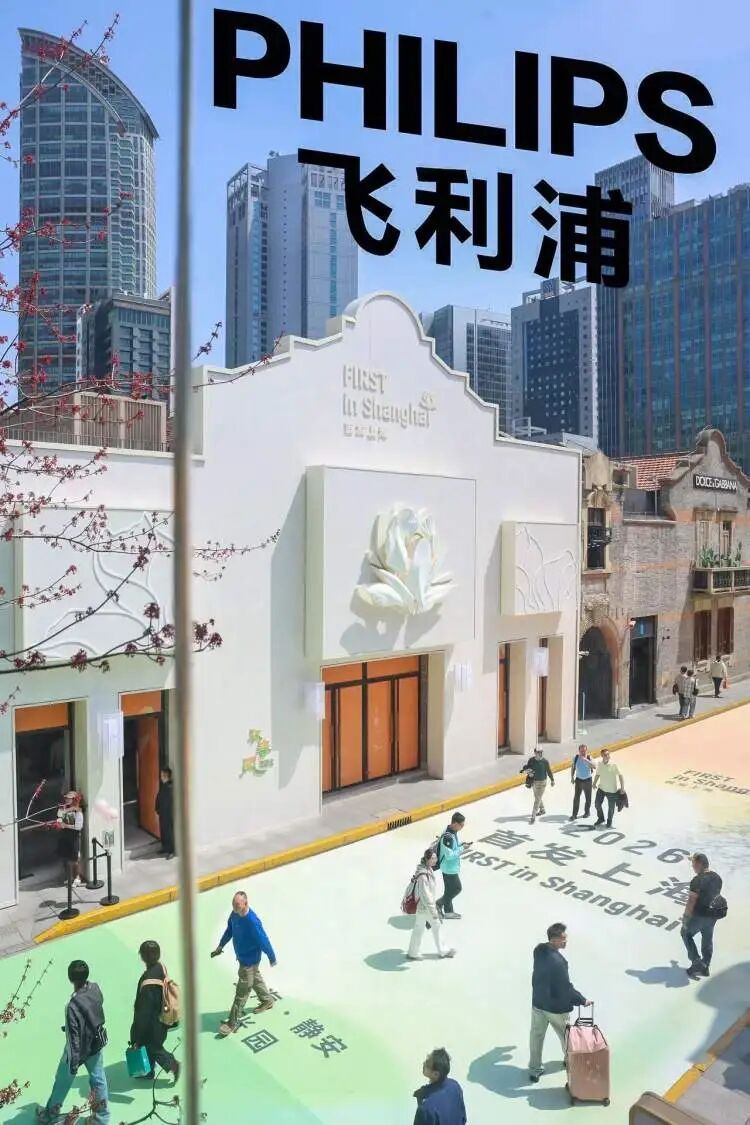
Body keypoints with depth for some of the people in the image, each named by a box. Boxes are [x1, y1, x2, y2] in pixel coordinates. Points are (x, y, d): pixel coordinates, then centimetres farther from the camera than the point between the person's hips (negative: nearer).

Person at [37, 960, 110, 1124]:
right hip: (97, 1044, 5)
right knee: (98, 1079, 20)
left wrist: (73, 1061, -14)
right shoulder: (95, 988, -17)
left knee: (63, 1081, 22)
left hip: (80, 1049, -5)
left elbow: (74, 1036, -26)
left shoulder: (73, 1005, -36)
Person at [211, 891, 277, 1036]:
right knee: (255, 978, 28)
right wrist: (220, 946, 13)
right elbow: (229, 930, 5)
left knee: (242, 991, 6)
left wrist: (272, 957, -14)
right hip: (241, 955, 8)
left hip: (250, 959, -8)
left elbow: (264, 941, -25)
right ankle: (267, 1000, 52)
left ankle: (233, 1022, 21)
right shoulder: (234, 914, -14)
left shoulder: (252, 921, -37)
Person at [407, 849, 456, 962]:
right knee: (419, 930, 13)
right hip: (423, 906, -9)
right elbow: (424, 895, -30)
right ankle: (413, 953, 34)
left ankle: (442, 951, 40)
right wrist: (433, 911, -22)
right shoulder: (423, 875, -35)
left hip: (430, 904, 9)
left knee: (436, 926, 22)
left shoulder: (429, 869, -5)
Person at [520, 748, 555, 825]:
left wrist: (552, 780, 7)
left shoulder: (545, 761, -15)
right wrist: (523, 770, -17)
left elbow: (548, 771, -4)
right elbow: (527, 766, 5)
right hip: (534, 781, 5)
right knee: (538, 797, 24)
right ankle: (542, 810, 49)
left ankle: (533, 817, -1)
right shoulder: (531, 760, -8)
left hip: (541, 782, -5)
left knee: (537, 799, -5)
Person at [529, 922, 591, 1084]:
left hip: (538, 1002, 5)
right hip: (556, 1006, -5)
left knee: (536, 1035, 19)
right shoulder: (558, 961, -35)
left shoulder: (538, 950, -11)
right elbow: (566, 988, -25)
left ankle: (534, 1069, 29)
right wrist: (582, 1001, -13)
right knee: (565, 1035, 23)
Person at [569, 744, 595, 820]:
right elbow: (573, 768, 6)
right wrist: (572, 777, 5)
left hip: (588, 780, -1)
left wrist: (585, 759, -39)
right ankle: (574, 814, 3)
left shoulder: (589, 758, -14)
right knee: (576, 797, -2)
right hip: (578, 779, 1)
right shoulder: (576, 758, -7)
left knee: (588, 797, 13)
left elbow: (593, 766, -32)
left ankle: (587, 812, 33)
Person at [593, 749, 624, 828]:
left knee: (611, 807, 10)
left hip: (612, 790, -4)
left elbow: (620, 776, -15)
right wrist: (595, 783, 2)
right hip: (601, 788, 4)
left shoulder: (614, 765, -18)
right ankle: (600, 818, 34)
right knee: (597, 803, 8)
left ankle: (609, 821, 35)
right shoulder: (599, 764, -4)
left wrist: (622, 788, -18)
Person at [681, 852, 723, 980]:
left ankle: (696, 962, 6)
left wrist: (686, 917, -11)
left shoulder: (697, 881, -24)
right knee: (707, 940, 19)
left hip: (698, 915, -7)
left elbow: (691, 901, -22)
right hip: (712, 915, 7)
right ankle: (705, 968, 29)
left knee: (686, 934, 14)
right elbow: (716, 896, 13)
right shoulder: (718, 878, 1)